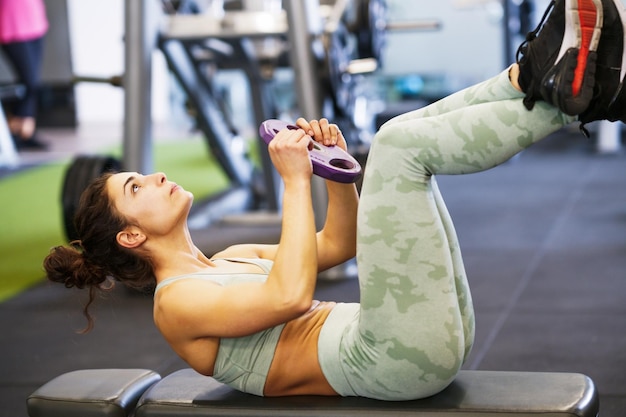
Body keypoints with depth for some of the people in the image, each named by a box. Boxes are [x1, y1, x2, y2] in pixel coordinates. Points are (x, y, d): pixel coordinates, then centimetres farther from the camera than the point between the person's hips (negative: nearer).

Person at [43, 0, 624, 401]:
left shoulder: (224, 261, 25)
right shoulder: (176, 301, -3)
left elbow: (339, 244, 27)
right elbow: (291, 295, -21)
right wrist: (295, 181, -14)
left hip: (433, 335, 9)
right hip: (398, 359, -9)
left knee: (402, 136, 11)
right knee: (398, 143, -18)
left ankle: (537, 73, -9)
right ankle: (563, 98, -12)